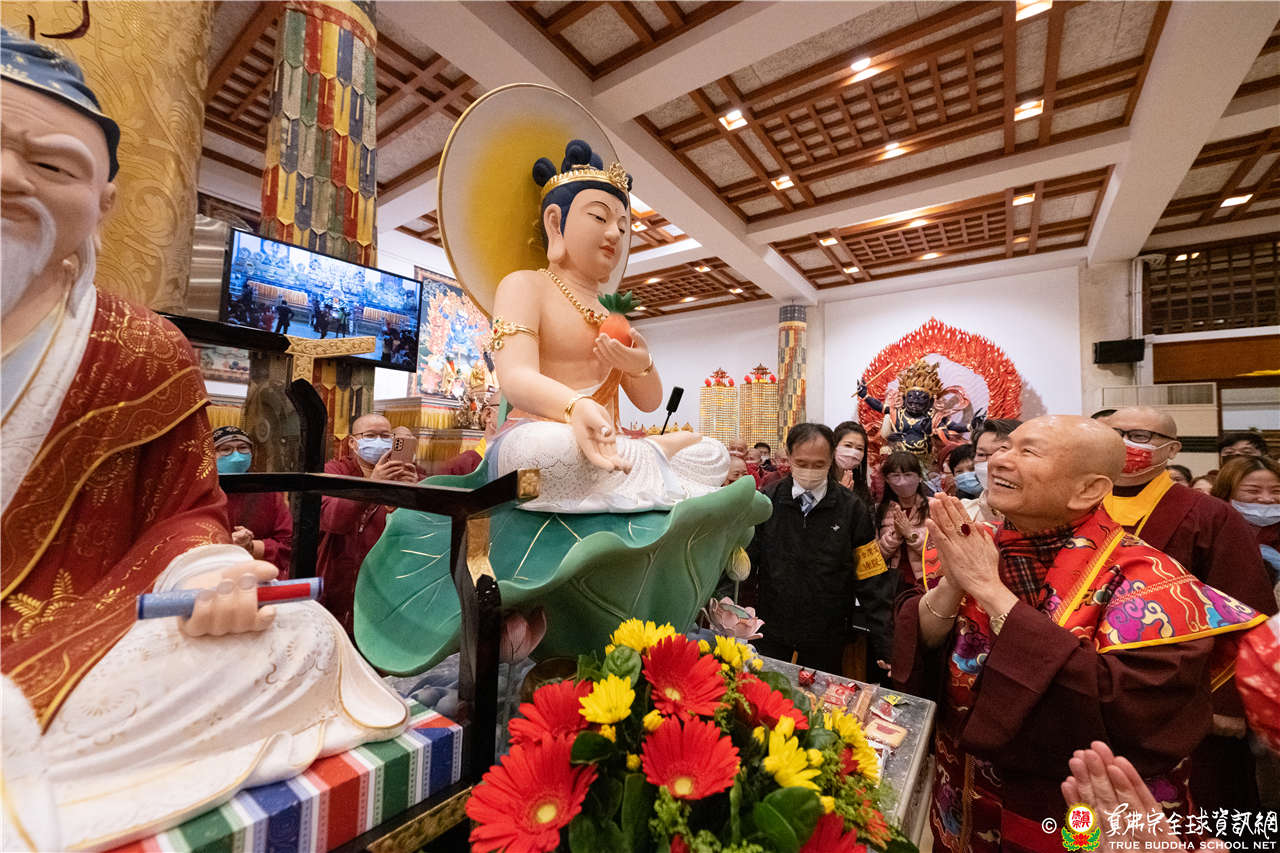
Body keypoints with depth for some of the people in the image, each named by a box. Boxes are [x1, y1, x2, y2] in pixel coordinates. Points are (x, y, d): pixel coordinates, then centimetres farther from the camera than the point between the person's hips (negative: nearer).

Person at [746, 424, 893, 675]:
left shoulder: (852, 508, -7)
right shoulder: (767, 501, -7)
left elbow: (873, 582, -3)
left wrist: (884, 645, -4)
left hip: (826, 644, 0)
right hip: (771, 636, 1)